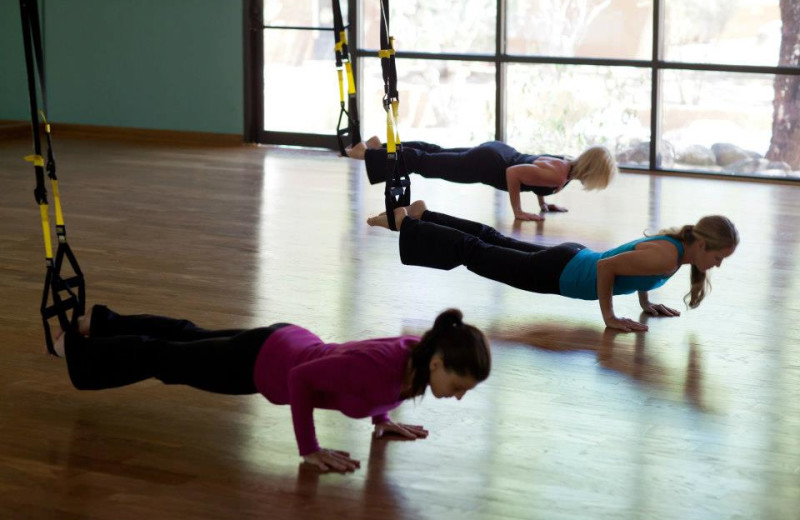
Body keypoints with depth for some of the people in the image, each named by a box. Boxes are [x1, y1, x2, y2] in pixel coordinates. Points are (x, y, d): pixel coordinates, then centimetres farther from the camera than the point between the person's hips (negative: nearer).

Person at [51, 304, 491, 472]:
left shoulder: (419, 353, -15)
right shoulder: (382, 366, -40)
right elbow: (301, 378, -35)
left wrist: (380, 416, 1)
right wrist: (308, 450, -32)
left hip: (291, 345, 7)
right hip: (261, 361, -7)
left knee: (187, 337, 30)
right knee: (163, 359, 17)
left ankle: (100, 322, 53)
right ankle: (74, 344, 40)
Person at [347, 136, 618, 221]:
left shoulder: (570, 164, 0)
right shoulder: (556, 175, -28)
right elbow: (513, 172, -30)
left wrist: (543, 204, 13)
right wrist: (518, 212, -24)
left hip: (497, 151, 8)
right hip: (486, 164, -8)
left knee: (436, 154, 23)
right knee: (424, 163, 5)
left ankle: (382, 146, 38)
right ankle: (367, 153, 15)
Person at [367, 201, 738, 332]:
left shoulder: (675, 242, -3)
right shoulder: (666, 258, -30)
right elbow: (606, 265, -33)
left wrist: (645, 302, 12)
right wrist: (609, 317, -26)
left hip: (571, 259, 8)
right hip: (558, 272, -8)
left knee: (494, 241, 23)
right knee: (473, 252, 5)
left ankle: (421, 216, 36)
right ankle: (405, 223, 17)